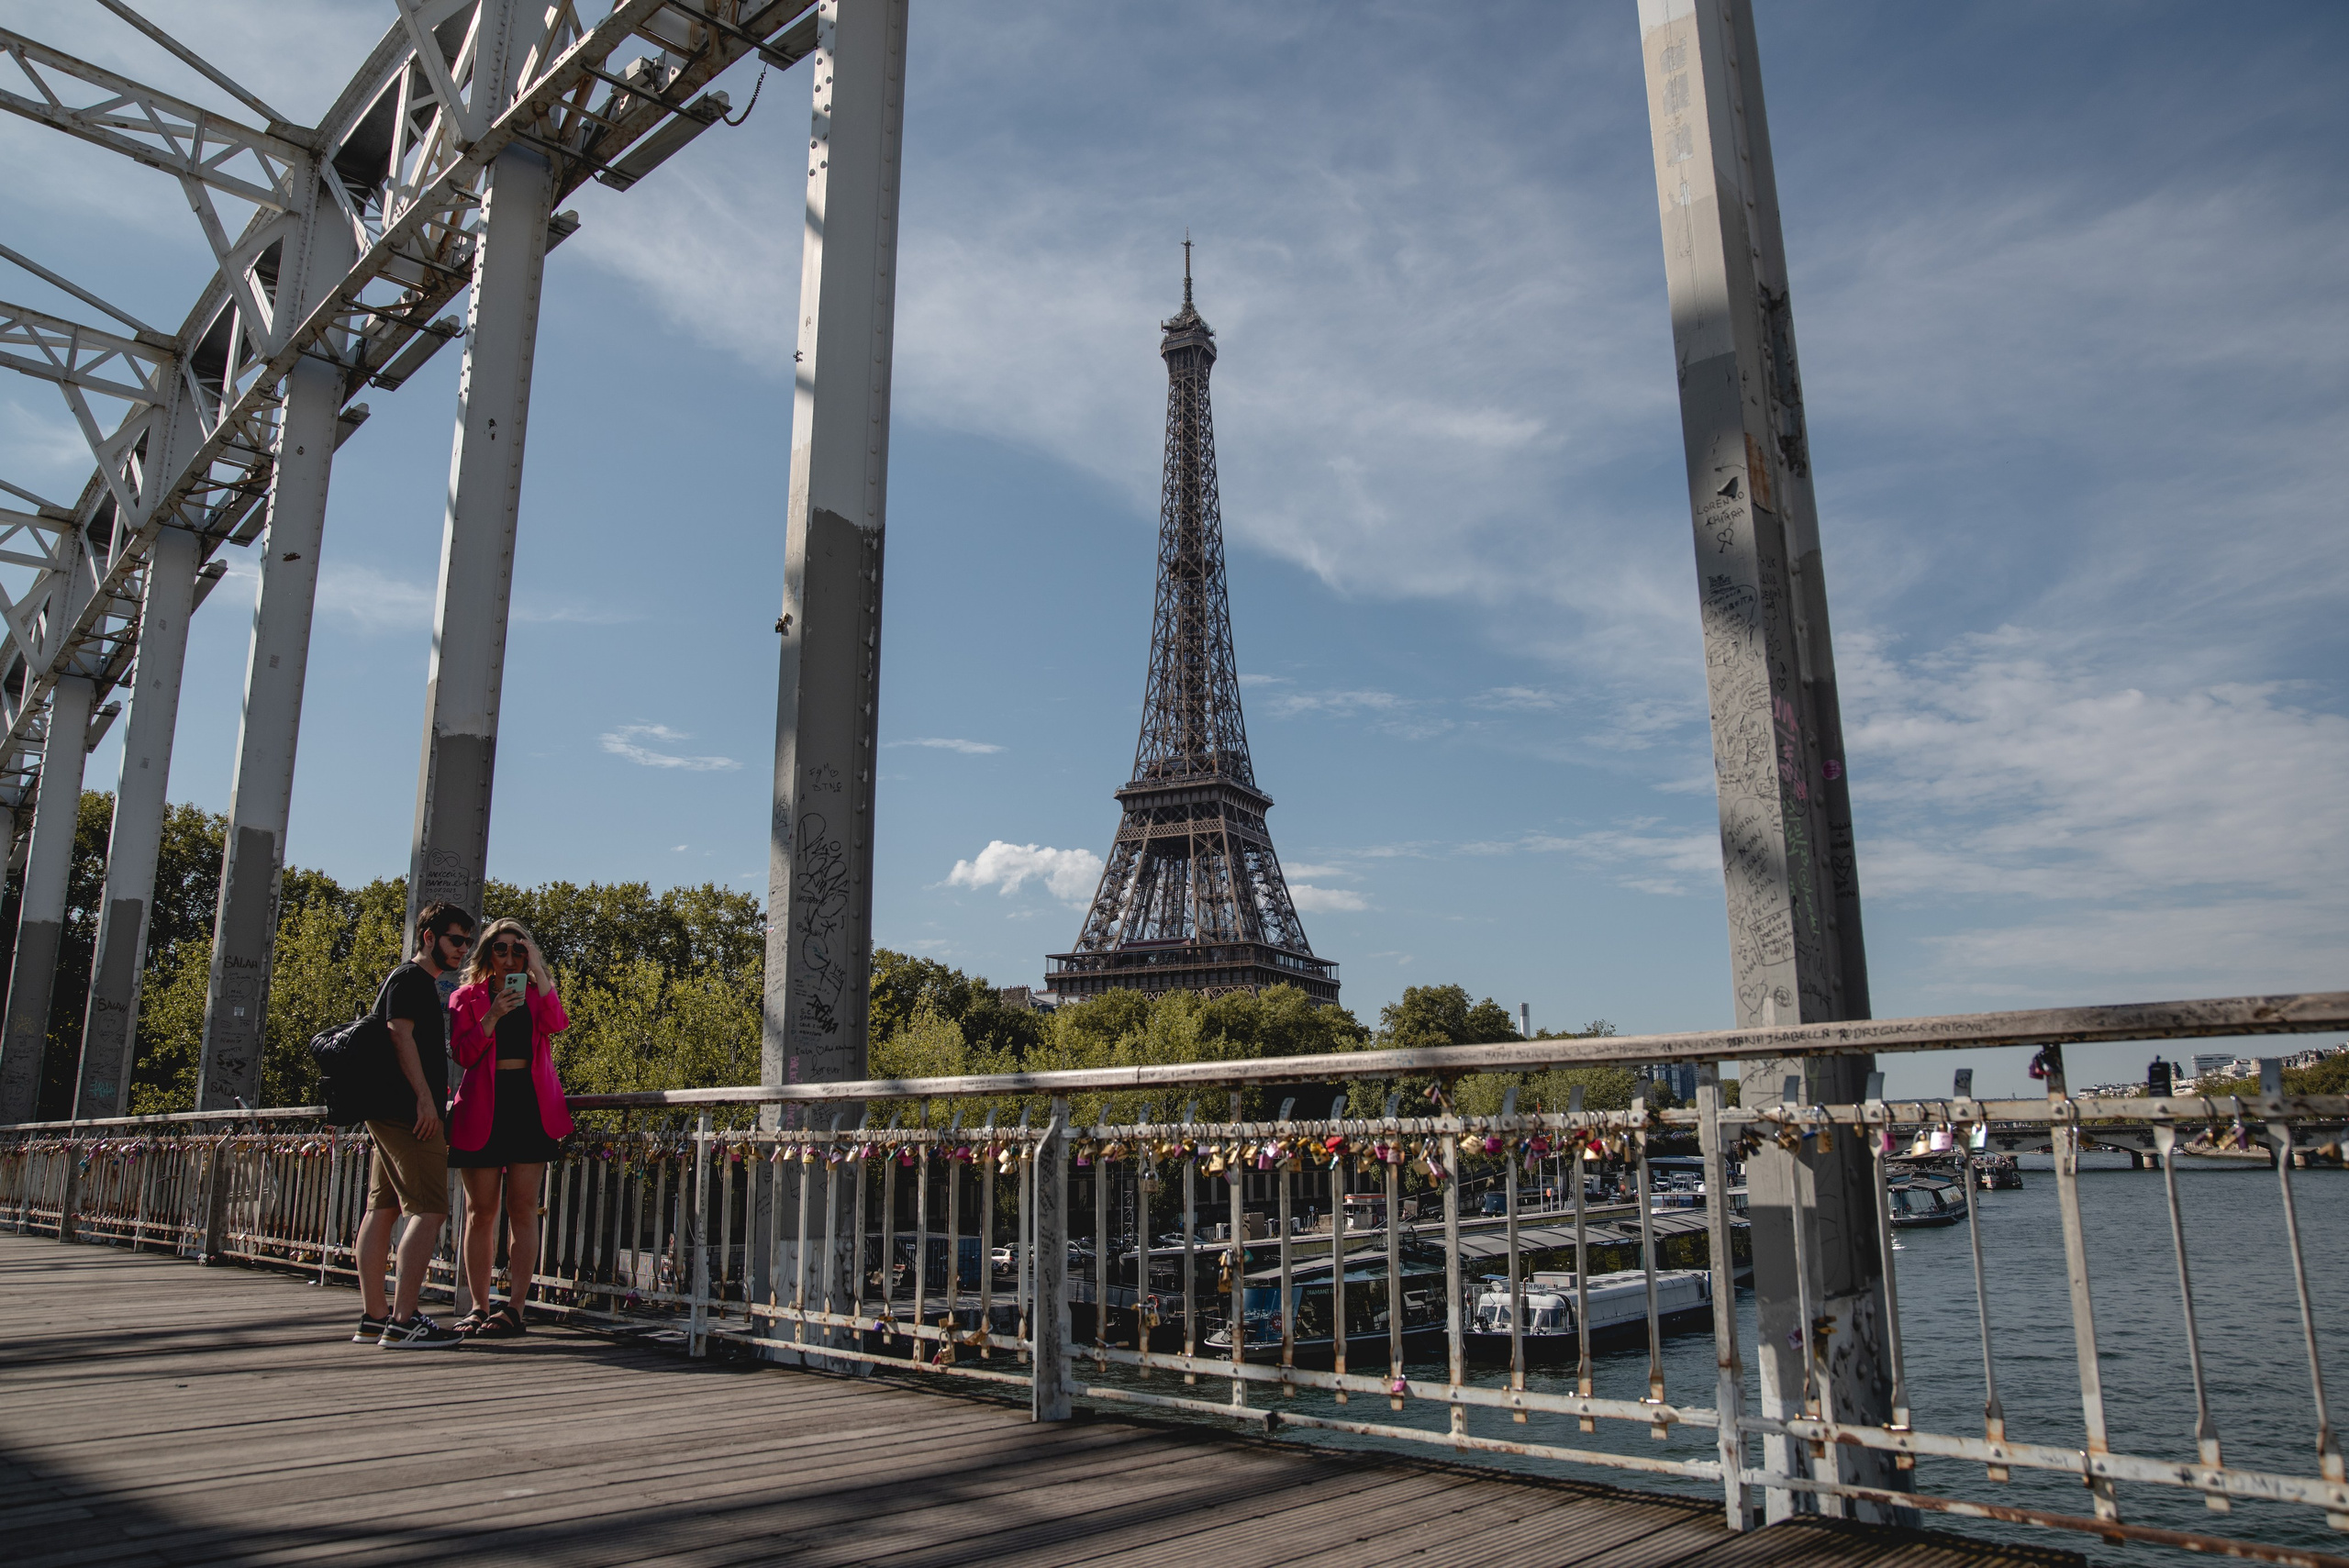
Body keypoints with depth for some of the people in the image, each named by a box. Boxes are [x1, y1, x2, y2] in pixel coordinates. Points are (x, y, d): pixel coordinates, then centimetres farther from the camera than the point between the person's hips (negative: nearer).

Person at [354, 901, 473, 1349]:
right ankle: (403, 1322, -15)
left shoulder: (425, 984, 24)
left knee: (382, 1209, 9)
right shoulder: (408, 977, -6)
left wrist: (432, 1105, 26)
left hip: (391, 1114, 11)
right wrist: (424, 1097, -21)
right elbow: (400, 1035, -16)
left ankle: (372, 1317, 12)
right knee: (430, 1211, -13)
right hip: (408, 1111, -11)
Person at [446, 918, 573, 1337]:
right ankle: (478, 1307, 10)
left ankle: (514, 1308, -3)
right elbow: (463, 1054, -1)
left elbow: (557, 1023, -7)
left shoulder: (537, 994, 15)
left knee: (522, 1208, -4)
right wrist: (493, 1014, -14)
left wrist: (537, 970, -7)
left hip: (531, 1105, 0)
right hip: (483, 1108, 0)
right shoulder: (468, 997, 11)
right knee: (481, 1211, 2)